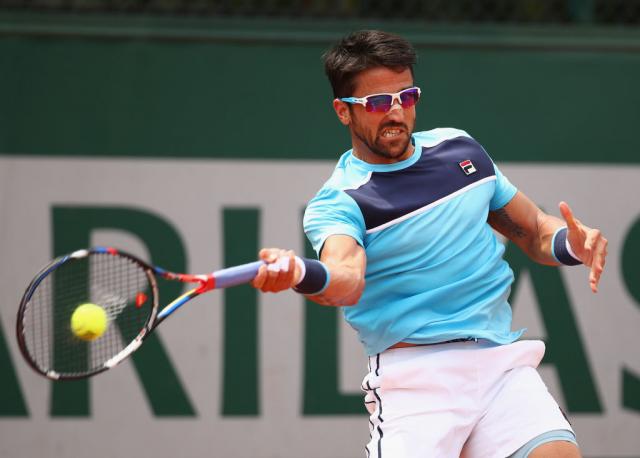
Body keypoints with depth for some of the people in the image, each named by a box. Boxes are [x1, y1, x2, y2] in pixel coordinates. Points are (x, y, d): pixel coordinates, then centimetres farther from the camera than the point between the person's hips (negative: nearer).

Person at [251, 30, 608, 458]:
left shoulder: (460, 147, 15)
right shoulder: (336, 202, -3)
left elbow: (534, 229, 22)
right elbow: (347, 281, -24)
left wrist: (572, 243, -1)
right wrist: (298, 273, -48)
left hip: (503, 360, 3)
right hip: (415, 371, -3)